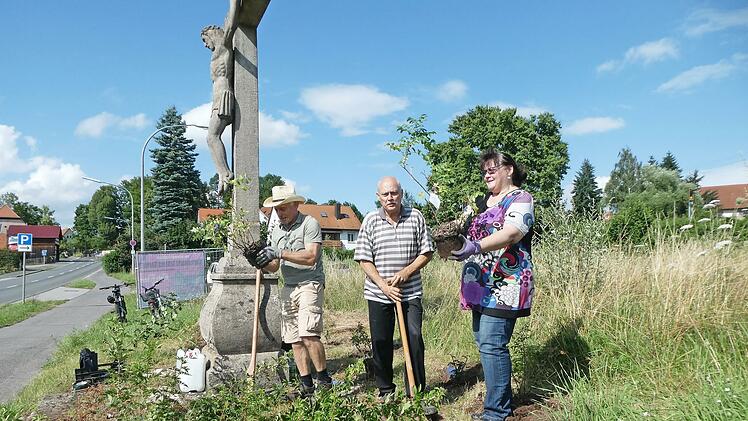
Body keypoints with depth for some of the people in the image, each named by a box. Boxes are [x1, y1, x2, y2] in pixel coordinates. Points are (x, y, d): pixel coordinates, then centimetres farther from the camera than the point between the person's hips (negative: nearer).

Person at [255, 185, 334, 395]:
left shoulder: (309, 223, -7)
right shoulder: (276, 231, 15)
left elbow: (311, 257, -19)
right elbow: (274, 266, 15)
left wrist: (280, 253, -23)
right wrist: (262, 263, -7)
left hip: (310, 285, -7)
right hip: (288, 288, 7)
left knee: (308, 334, -17)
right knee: (294, 339, 8)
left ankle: (324, 378, 1)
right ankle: (306, 385, 18)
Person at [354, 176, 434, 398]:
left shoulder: (416, 217, 1)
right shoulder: (370, 221, 0)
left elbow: (426, 252, 3)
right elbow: (364, 259, -2)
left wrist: (406, 272, -11)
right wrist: (383, 285, -11)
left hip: (410, 292, 0)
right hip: (378, 294, 1)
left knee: (414, 338, -3)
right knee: (380, 342, 8)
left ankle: (417, 392, 12)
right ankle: (385, 391, 25)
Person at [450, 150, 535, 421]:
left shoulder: (520, 199, -6)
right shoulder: (483, 201, 19)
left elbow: (510, 234, -24)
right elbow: (472, 231, 32)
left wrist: (476, 247, -39)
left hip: (504, 286, -9)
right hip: (481, 285, 9)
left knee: (491, 345, -10)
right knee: (483, 341, 12)